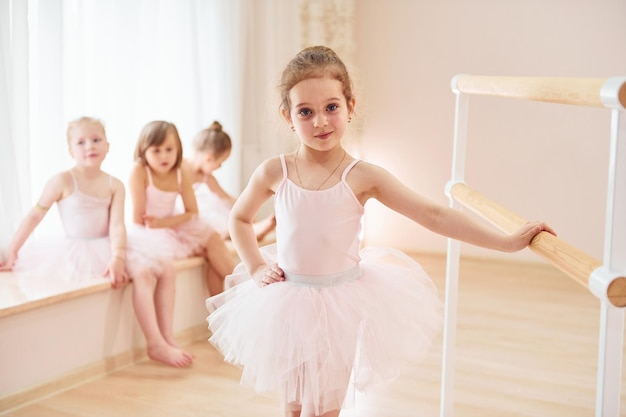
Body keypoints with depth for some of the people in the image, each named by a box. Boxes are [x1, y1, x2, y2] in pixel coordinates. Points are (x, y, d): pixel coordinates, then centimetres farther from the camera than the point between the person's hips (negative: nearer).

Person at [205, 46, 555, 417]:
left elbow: (434, 216, -13)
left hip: (343, 307, -2)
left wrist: (508, 241, -15)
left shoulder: (362, 177, -13)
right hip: (289, 305, 2)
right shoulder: (274, 173, -8)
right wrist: (256, 267, 1)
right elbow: (240, 217, 12)